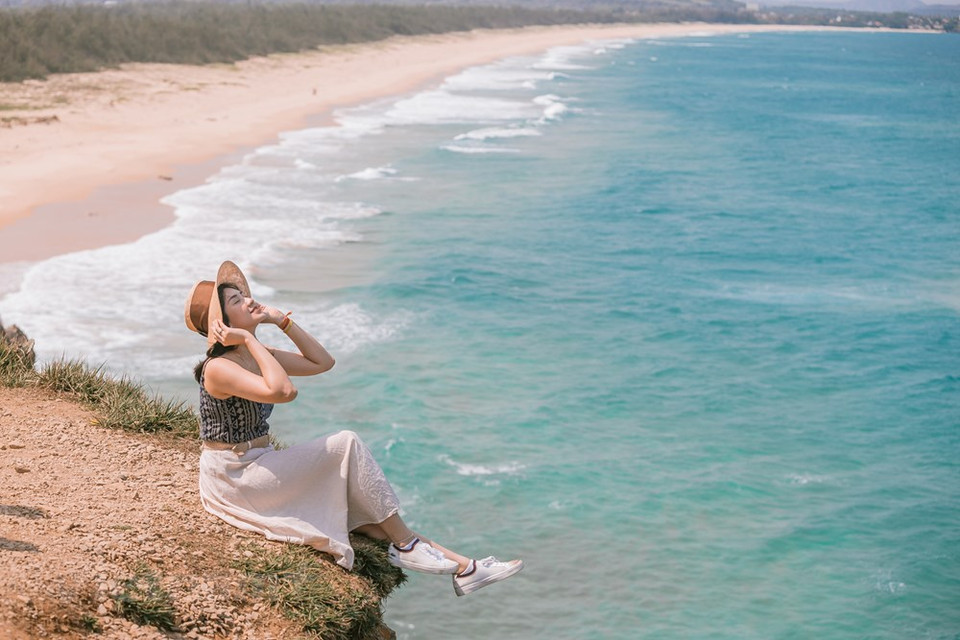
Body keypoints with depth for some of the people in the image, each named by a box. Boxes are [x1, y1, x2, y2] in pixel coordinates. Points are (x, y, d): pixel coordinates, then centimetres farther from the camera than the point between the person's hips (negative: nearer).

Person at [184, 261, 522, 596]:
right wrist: (249, 339, -26)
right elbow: (283, 390, -35)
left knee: (361, 509, -2)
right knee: (346, 444, -16)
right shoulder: (218, 368, -20)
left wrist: (282, 320, 3)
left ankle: (464, 568, -5)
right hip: (234, 479, -9)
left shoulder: (253, 354, 9)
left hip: (258, 467, 9)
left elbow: (322, 362, 11)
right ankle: (404, 544, -6)